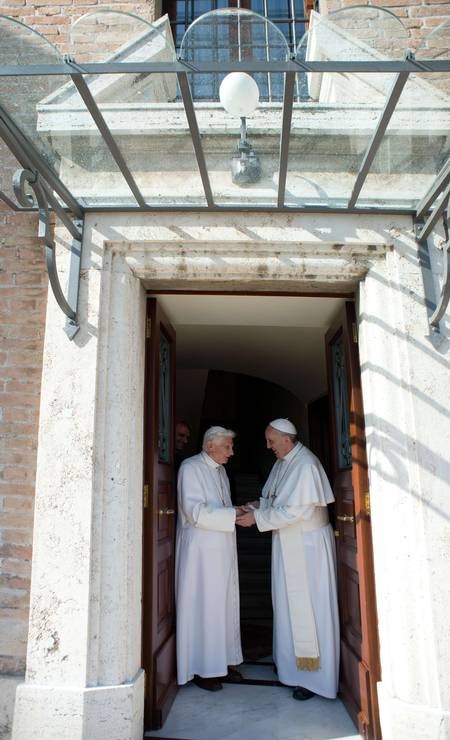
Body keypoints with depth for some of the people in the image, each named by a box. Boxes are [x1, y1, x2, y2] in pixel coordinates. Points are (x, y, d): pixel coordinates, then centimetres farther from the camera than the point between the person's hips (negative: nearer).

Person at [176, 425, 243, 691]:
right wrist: (234, 515, -22)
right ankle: (201, 669, 16)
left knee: (226, 605, 13)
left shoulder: (220, 470, 12)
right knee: (203, 607, 1)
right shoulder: (191, 468, -12)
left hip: (223, 549, 8)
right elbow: (195, 511, -21)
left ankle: (223, 661, 27)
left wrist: (242, 510, 3)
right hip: (201, 549, -8)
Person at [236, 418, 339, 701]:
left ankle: (315, 677, 17)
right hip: (287, 544, 8)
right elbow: (274, 498, 17)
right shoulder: (282, 462, 6)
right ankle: (293, 664, 34)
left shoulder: (305, 465, -22)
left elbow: (296, 510, -26)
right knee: (289, 605, 17)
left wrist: (258, 518, -21)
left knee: (308, 607, 2)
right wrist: (258, 504, -4)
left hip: (308, 545, -8)